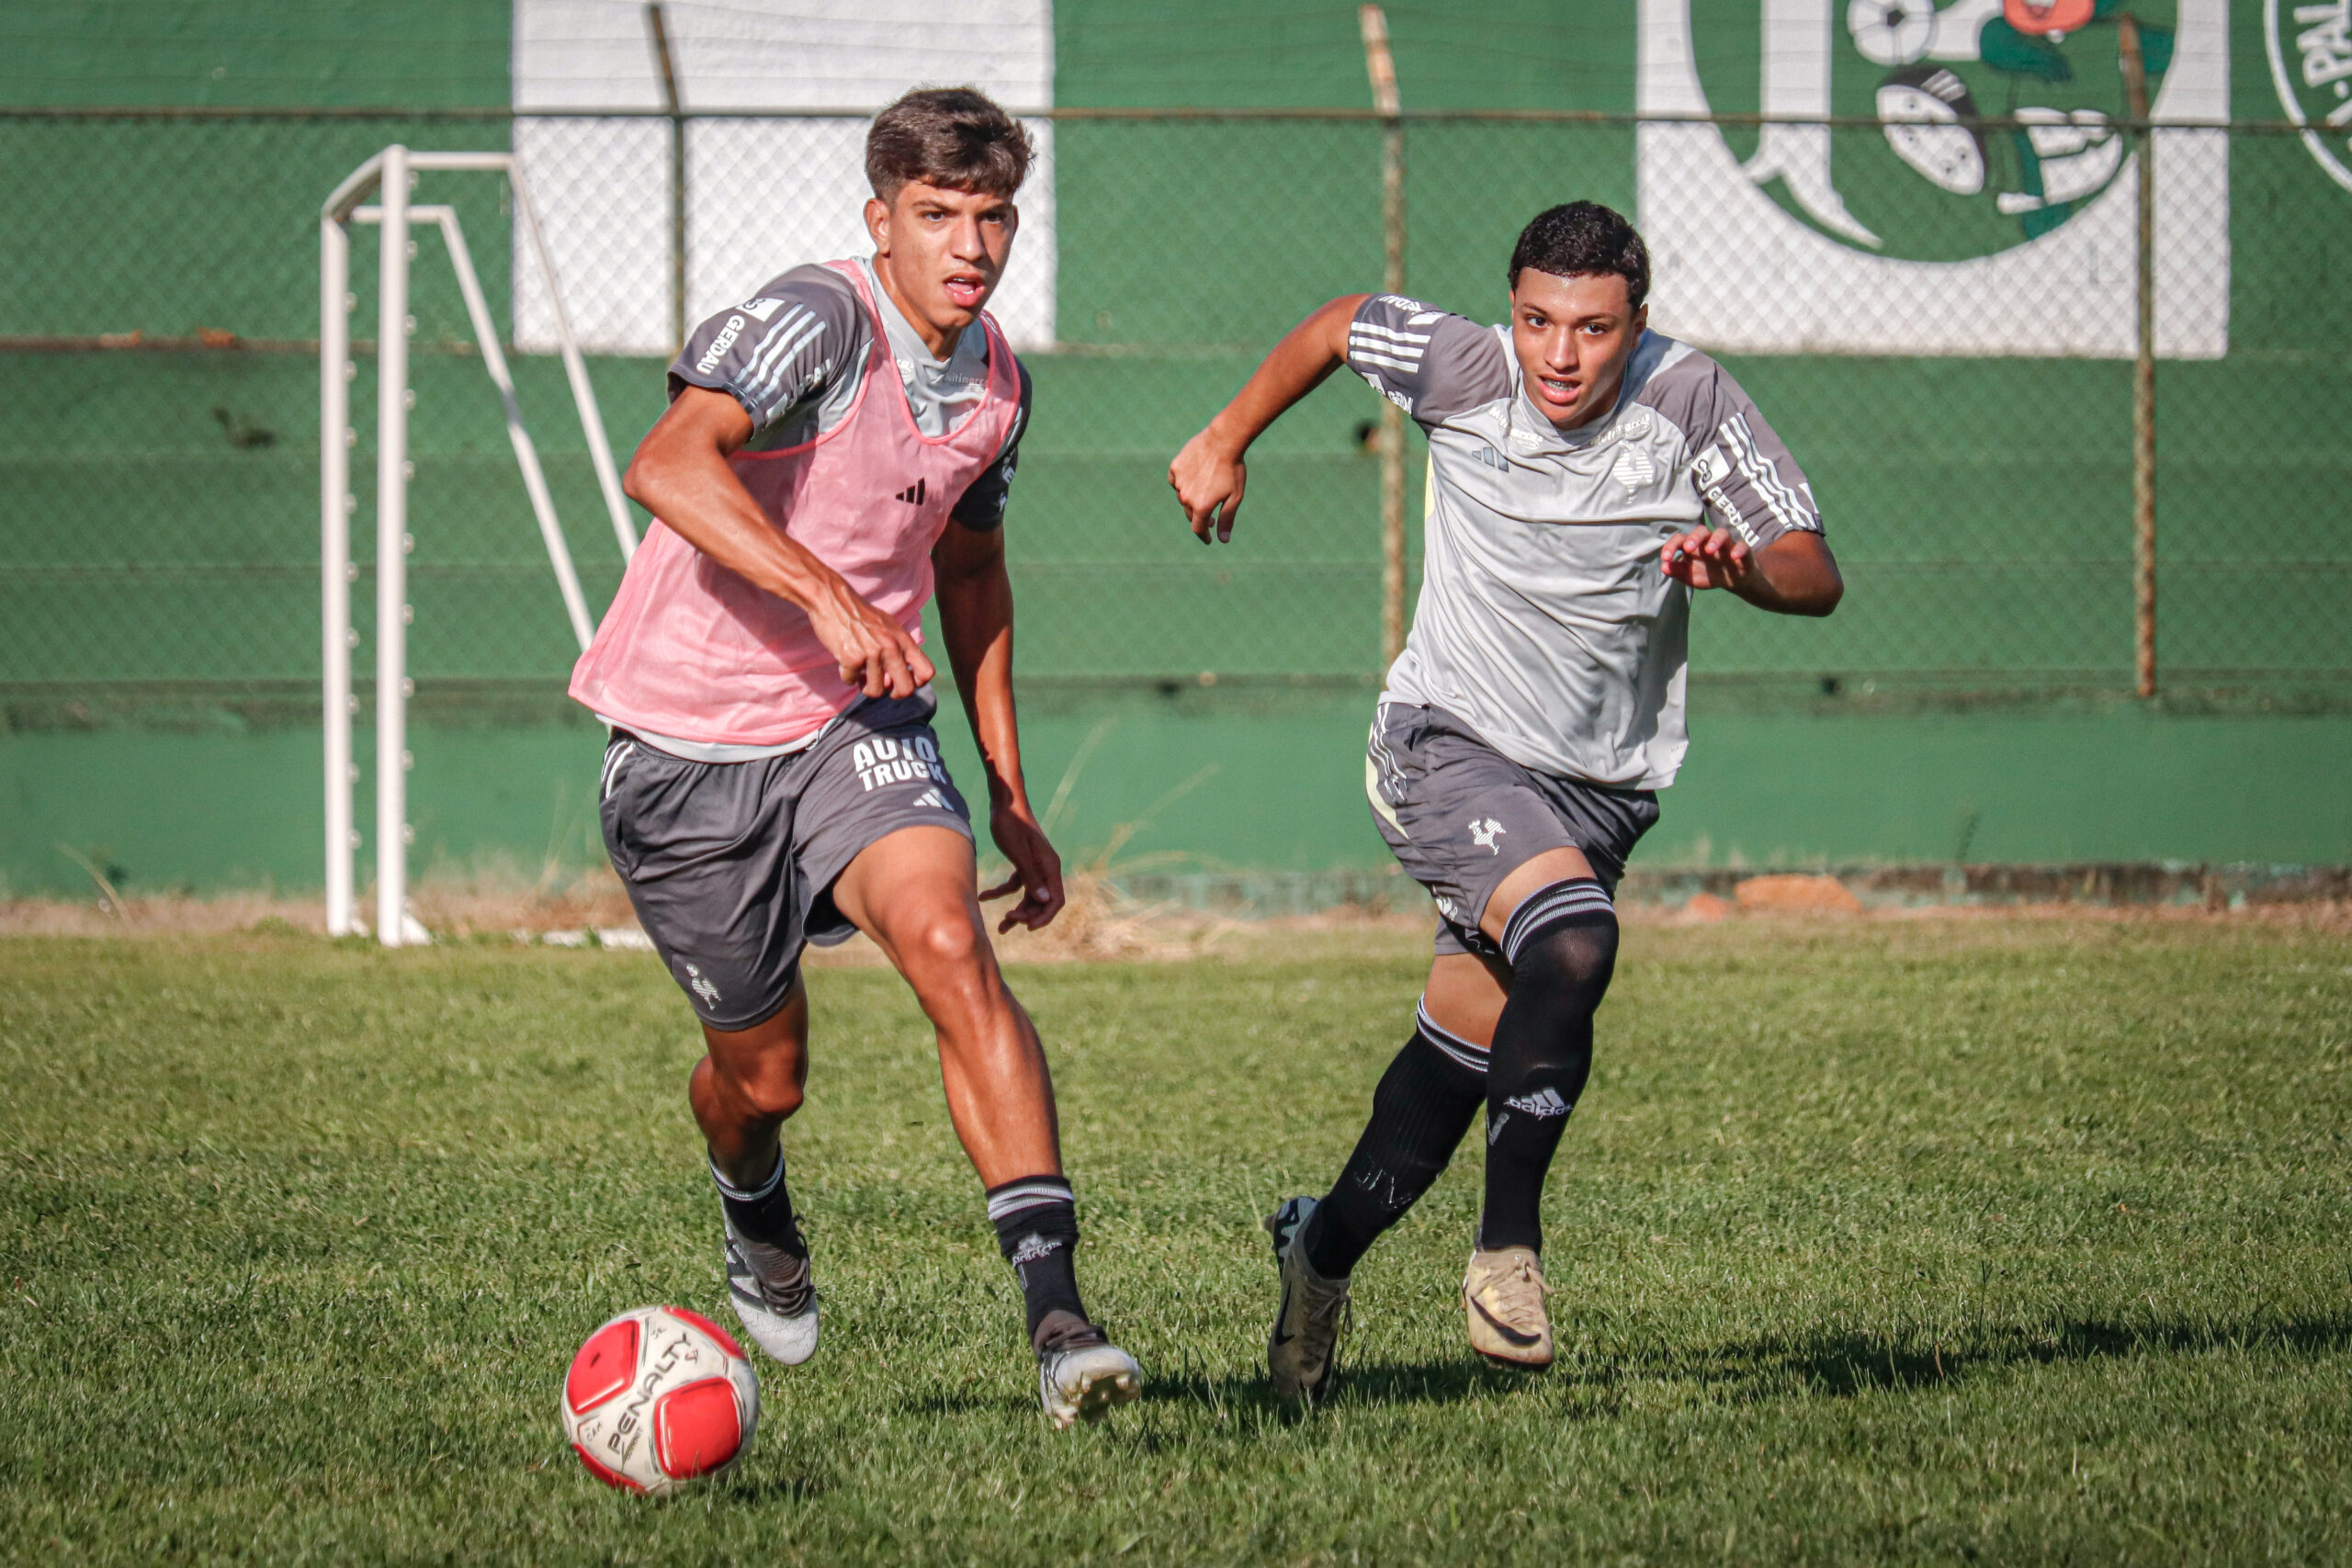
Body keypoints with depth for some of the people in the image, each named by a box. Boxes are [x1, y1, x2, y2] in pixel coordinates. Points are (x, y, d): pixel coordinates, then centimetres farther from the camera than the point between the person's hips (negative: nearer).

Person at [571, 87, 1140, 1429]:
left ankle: (1057, 1315, -31)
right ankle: (758, 1219, 46)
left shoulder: (998, 385, 5)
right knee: (763, 1072, 7)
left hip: (861, 724, 4)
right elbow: (670, 464, -35)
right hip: (689, 747, -4)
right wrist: (825, 594, -46)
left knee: (953, 950, -24)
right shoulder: (820, 321, -18)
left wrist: (1011, 796, 20)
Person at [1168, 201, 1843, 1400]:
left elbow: (1816, 575, -11)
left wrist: (1741, 567, -32)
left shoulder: (1690, 402, -12)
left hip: (1601, 786, 3)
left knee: (1469, 1043, 8)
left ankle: (1325, 1251, 31)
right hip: (1451, 744, -3)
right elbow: (1336, 326, 10)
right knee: (1572, 943, -30)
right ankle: (1509, 1243, -22)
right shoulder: (1459, 370, -12)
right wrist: (1227, 442, 19)